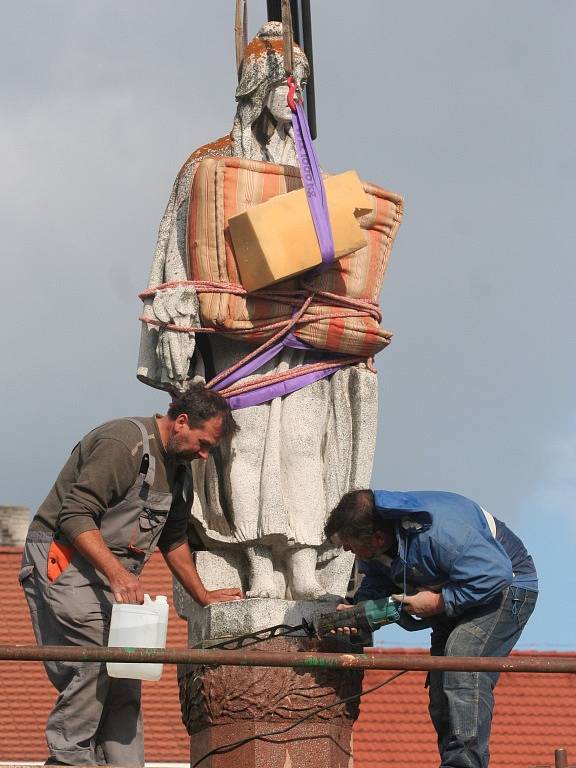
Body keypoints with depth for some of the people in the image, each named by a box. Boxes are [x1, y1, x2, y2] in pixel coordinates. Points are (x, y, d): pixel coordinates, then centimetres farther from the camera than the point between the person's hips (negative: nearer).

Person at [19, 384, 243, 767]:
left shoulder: (179, 469, 14)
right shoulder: (123, 443, -18)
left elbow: (174, 539, 27)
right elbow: (75, 515, -24)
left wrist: (203, 596, 25)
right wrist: (117, 573, -30)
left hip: (114, 574, 10)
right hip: (64, 561, -10)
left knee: (125, 682, 2)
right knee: (93, 666, -20)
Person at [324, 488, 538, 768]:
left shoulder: (438, 532, -37)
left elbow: (494, 574, -37)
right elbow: (376, 586, 6)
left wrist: (439, 603, -31)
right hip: (451, 596, 10)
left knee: (462, 668, -27)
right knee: (440, 688, 5)